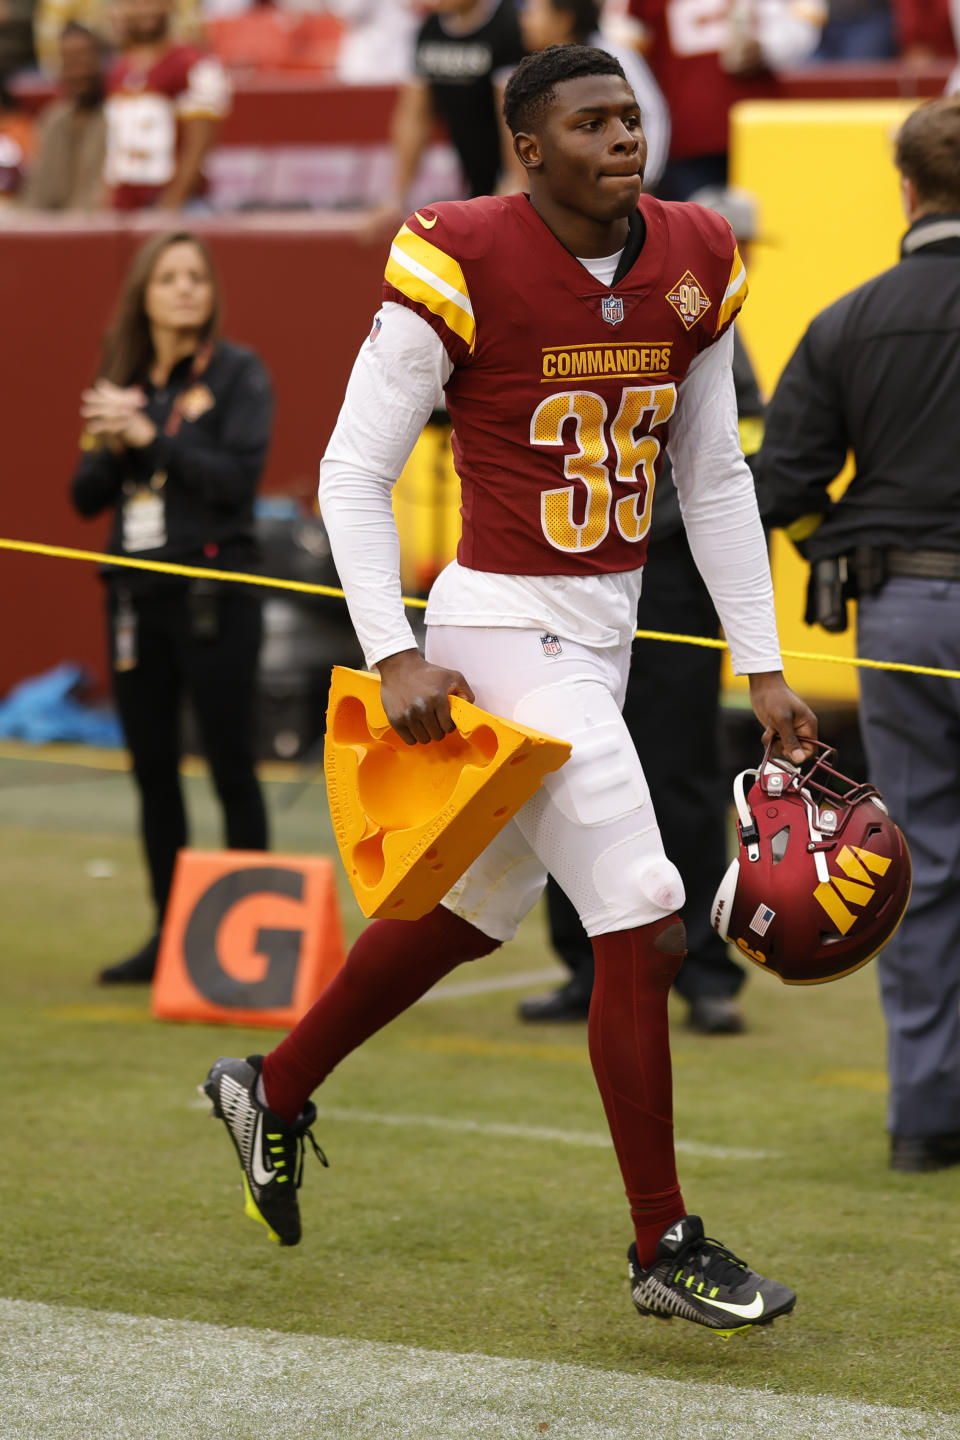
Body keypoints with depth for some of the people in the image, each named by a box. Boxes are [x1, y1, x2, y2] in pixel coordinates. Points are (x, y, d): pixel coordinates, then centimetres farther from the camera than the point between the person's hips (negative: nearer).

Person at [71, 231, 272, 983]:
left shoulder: (237, 373, -3)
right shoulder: (125, 380, 12)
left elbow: (238, 477, -15)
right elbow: (86, 497, 10)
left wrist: (150, 435, -15)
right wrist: (109, 443, -8)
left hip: (213, 595, -6)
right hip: (138, 595, 6)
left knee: (231, 766, -3)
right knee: (153, 770, 8)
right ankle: (170, 935, 15)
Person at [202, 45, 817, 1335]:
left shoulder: (693, 263, 4)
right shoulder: (462, 269, -16)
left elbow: (715, 478, 13)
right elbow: (353, 472, -10)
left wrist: (762, 667, 9)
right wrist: (397, 658, -18)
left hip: (604, 628, 8)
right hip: (507, 630, -8)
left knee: (474, 906, 21)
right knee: (643, 926, -10)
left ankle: (276, 1090, 43)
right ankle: (666, 1249, 2)